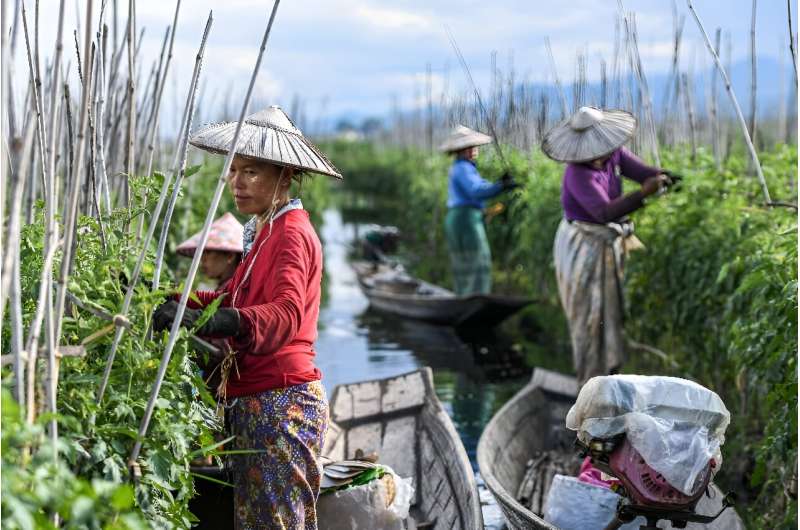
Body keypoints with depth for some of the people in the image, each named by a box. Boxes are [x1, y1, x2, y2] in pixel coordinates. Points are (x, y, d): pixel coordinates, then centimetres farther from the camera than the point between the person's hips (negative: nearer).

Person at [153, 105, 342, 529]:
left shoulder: (292, 234, -13)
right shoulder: (266, 232, 19)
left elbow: (286, 314, -31)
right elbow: (234, 298, 23)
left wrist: (222, 322, -48)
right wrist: (168, 297, 11)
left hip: (282, 401, -10)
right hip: (254, 404, 10)